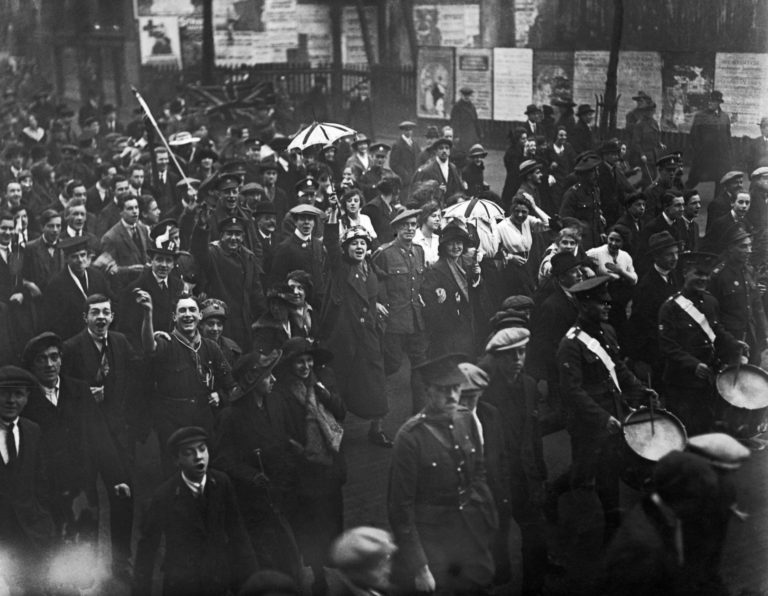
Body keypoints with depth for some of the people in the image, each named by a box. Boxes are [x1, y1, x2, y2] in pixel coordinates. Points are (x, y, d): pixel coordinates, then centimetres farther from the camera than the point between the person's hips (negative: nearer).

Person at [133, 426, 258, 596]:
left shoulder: (222, 483, -8)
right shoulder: (164, 496, -15)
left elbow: (237, 532, -1)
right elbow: (147, 547, -6)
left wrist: (251, 580, -4)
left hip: (220, 582, 3)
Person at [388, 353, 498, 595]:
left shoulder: (466, 419, 0)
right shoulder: (410, 436, -17)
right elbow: (401, 505, -15)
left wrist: (490, 523, 9)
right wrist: (418, 566, -15)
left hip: (472, 529, 5)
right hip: (430, 537, -5)